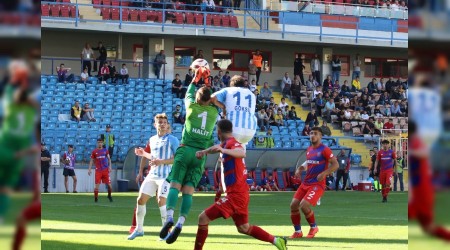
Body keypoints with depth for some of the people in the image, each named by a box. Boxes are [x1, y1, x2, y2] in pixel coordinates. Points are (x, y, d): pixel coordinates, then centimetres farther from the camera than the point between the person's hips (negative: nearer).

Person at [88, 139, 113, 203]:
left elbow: (109, 159, 9)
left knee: (109, 184, 1)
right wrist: (89, 169, -2)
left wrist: (110, 166, -5)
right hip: (98, 170, -1)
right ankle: (95, 198, 3)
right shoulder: (94, 151, 4)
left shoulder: (105, 150, 9)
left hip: (105, 170, 1)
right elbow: (91, 161, 7)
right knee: (97, 185, -7)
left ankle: (109, 196, 23)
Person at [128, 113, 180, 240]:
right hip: (152, 175, 6)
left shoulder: (172, 140, -5)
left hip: (166, 176, -6)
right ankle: (138, 229, 16)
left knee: (161, 201, -17)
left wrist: (161, 161, -22)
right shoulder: (152, 140, 14)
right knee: (141, 199, 3)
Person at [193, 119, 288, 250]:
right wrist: (204, 151, 14)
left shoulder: (231, 143, -14)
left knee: (203, 218, -13)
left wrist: (222, 150, -54)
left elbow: (242, 153, -37)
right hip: (240, 193, 10)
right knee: (243, 228, 20)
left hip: (235, 194, -10)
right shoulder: (226, 144, 15)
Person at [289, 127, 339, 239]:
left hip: (317, 184, -8)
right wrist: (300, 169, 7)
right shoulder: (309, 149, 13)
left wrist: (324, 173, -24)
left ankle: (313, 227, 4)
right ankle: (298, 231, 12)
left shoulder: (324, 150, -10)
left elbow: (335, 165, -11)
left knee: (304, 205, -21)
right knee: (293, 204, -2)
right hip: (306, 183, 8)